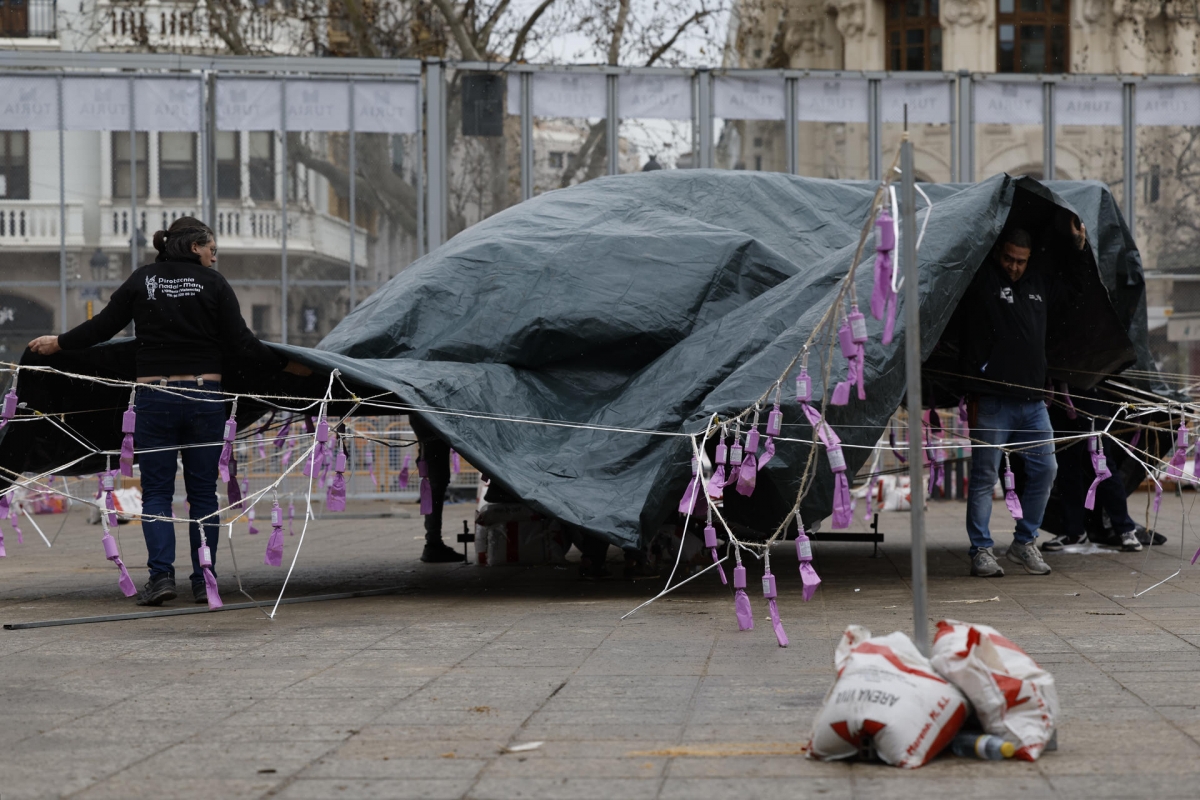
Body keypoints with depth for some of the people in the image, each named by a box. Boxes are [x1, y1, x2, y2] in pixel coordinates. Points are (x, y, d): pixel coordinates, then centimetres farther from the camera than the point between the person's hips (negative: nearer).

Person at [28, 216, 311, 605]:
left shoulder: (142, 280, 3)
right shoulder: (213, 282, -1)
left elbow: (102, 327, 6)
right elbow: (240, 343, -4)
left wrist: (58, 343, 21)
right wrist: (285, 364, 6)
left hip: (154, 398, 0)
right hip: (204, 397, 0)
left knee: (156, 491, 6)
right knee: (203, 492, 9)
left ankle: (161, 574, -10)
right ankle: (204, 581, 5)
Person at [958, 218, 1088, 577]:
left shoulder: (1039, 282, 13)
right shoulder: (981, 281, -6)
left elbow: (1069, 284, 33)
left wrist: (1079, 248, 21)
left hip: (1032, 401, 6)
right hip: (992, 402, -6)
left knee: (1044, 468, 7)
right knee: (984, 476, -2)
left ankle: (1024, 543, 20)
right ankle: (981, 551, 6)